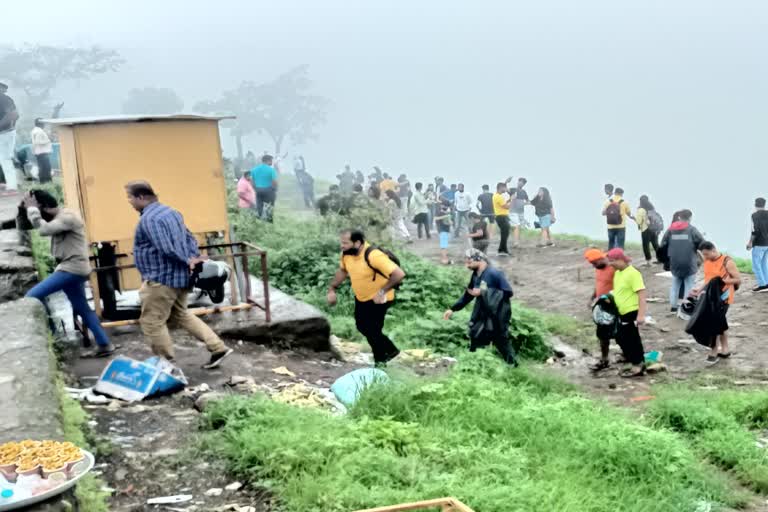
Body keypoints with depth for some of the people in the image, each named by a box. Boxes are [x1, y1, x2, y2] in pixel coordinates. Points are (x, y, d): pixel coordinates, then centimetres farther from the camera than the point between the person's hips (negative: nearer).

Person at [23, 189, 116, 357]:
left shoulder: (67, 216, -16)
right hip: (71, 269, 11)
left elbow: (44, 229, -25)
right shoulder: (59, 218, 17)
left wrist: (31, 209, -15)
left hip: (73, 268, -11)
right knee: (83, 309, 14)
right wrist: (31, 209, 4)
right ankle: (104, 345, 18)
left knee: (33, 296, -14)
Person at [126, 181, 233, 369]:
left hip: (161, 279, -10)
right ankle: (218, 348, 16)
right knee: (181, 315, 21)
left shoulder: (148, 219, -18)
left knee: (152, 322, 3)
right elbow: (189, 237, 13)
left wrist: (187, 261, -14)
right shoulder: (170, 211, 14)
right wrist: (194, 258, 0)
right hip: (179, 276, 10)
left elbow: (166, 249, -26)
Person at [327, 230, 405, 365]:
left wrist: (382, 292, -34)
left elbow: (399, 274, -37)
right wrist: (332, 289, 1)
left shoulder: (374, 256, -35)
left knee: (372, 332, -1)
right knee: (362, 327, 21)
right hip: (361, 298, 8)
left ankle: (380, 363, 23)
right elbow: (342, 271, 10)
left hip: (377, 299, -8)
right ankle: (390, 350, 40)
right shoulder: (346, 253, -12)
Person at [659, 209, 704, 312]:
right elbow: (702, 244, -10)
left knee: (675, 284, 19)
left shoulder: (670, 229, 4)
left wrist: (667, 259, 18)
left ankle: (673, 305, 21)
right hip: (689, 263, -4)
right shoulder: (691, 229, -8)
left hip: (674, 263, 4)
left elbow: (663, 246, 8)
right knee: (689, 285, 5)